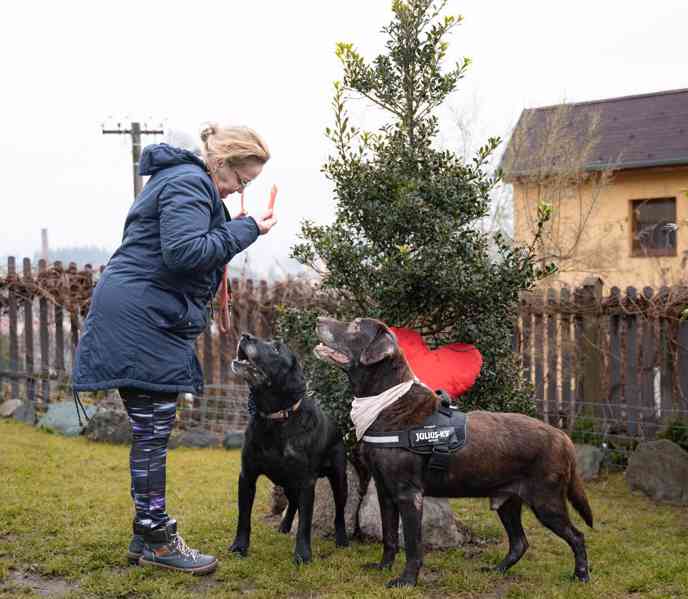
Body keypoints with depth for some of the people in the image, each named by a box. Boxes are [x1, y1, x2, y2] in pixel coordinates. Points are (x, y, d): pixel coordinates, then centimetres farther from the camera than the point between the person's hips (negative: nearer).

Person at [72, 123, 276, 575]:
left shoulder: (184, 179, 22)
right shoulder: (189, 183, -12)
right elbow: (184, 252, -24)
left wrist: (234, 230, 13)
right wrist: (246, 229, -16)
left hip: (148, 318, 11)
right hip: (142, 316, -11)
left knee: (152, 431, 12)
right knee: (154, 430, -6)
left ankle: (149, 534, 18)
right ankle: (156, 541, 1)